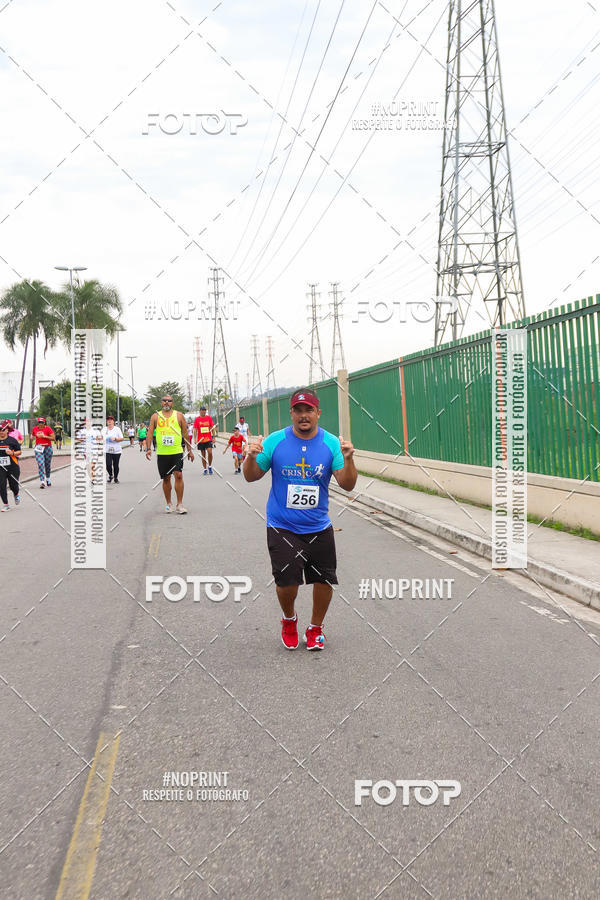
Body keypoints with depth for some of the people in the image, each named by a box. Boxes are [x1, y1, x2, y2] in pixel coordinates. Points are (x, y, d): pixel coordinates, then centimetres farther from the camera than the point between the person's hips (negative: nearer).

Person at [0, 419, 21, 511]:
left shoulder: (12, 440, -4)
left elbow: (19, 452, -1)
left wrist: (12, 453, -19)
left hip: (13, 467, -2)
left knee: (13, 485, 5)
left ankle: (16, 495, 40)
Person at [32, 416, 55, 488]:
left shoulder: (48, 428, -6)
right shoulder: (34, 428, 4)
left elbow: (53, 438, -9)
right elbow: (33, 434, 25)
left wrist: (44, 436, -18)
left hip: (47, 448, -1)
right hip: (38, 448, 1)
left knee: (48, 464, 11)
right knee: (40, 464, -15)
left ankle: (48, 479, 36)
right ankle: (41, 482, -19)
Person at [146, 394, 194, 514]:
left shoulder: (179, 415, 6)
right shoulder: (156, 416, 8)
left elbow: (185, 433, 11)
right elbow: (150, 433, 7)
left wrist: (190, 450, 10)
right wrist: (148, 448, -5)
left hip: (177, 451, -1)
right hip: (162, 453, 1)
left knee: (178, 475, -12)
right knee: (166, 478, 7)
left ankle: (179, 504, -7)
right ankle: (168, 504, 20)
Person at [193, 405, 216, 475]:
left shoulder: (209, 418, 5)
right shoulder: (197, 419, 2)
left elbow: (212, 428, 8)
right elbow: (195, 429, 1)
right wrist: (195, 439, -6)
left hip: (208, 439, 0)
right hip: (200, 440, 0)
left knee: (210, 452, -15)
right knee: (203, 455, 4)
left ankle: (210, 466, 5)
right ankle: (205, 469, 11)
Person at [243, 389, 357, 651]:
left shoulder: (331, 443, -3)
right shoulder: (274, 441, -5)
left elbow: (347, 485, -6)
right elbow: (251, 476, 3)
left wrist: (348, 460, -23)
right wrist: (251, 457, -17)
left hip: (319, 528, 2)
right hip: (282, 528, -2)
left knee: (324, 580, 3)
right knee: (287, 581, -9)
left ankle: (315, 627, 30)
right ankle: (289, 620, 24)